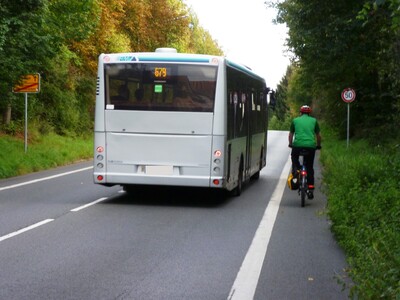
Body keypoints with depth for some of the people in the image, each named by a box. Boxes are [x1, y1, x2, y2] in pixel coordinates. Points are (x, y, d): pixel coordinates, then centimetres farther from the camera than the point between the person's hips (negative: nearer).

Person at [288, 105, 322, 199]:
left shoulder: (295, 120, 16)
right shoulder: (314, 120, 16)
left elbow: (291, 134, 26)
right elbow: (318, 135, 23)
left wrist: (290, 144, 42)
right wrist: (318, 145, 39)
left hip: (297, 144, -1)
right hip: (311, 145, 1)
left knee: (294, 157, 32)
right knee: (310, 168, 13)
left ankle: (295, 169, 5)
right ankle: (310, 189, 10)